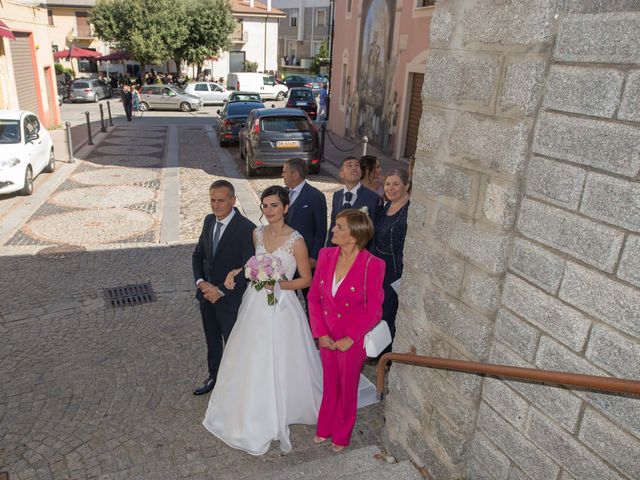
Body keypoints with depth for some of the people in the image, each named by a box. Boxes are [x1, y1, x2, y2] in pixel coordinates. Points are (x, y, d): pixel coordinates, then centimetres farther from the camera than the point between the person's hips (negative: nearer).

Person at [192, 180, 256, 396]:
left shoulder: (246, 229, -22)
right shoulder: (209, 221, 0)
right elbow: (198, 254, 8)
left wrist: (221, 291, -21)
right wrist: (200, 282, -8)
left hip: (230, 298, -6)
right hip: (207, 294, 6)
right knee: (212, 341, 24)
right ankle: (213, 376, 47)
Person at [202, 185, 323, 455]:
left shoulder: (296, 241, -16)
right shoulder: (257, 233, 1)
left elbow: (306, 280, -9)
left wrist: (279, 284, -24)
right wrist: (235, 272, 1)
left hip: (281, 308, -6)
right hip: (255, 305, 6)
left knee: (279, 365, 9)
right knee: (251, 363, 19)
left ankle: (276, 417, 35)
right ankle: (252, 414, 43)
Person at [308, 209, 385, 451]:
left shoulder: (373, 265, -20)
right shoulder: (326, 255, -8)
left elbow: (373, 311, -14)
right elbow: (314, 296, -1)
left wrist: (349, 339, -16)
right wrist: (320, 333, -8)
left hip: (352, 340, -3)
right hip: (326, 337, 3)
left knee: (347, 387, 18)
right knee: (329, 384, 22)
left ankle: (342, 435, 43)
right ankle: (325, 428, 47)